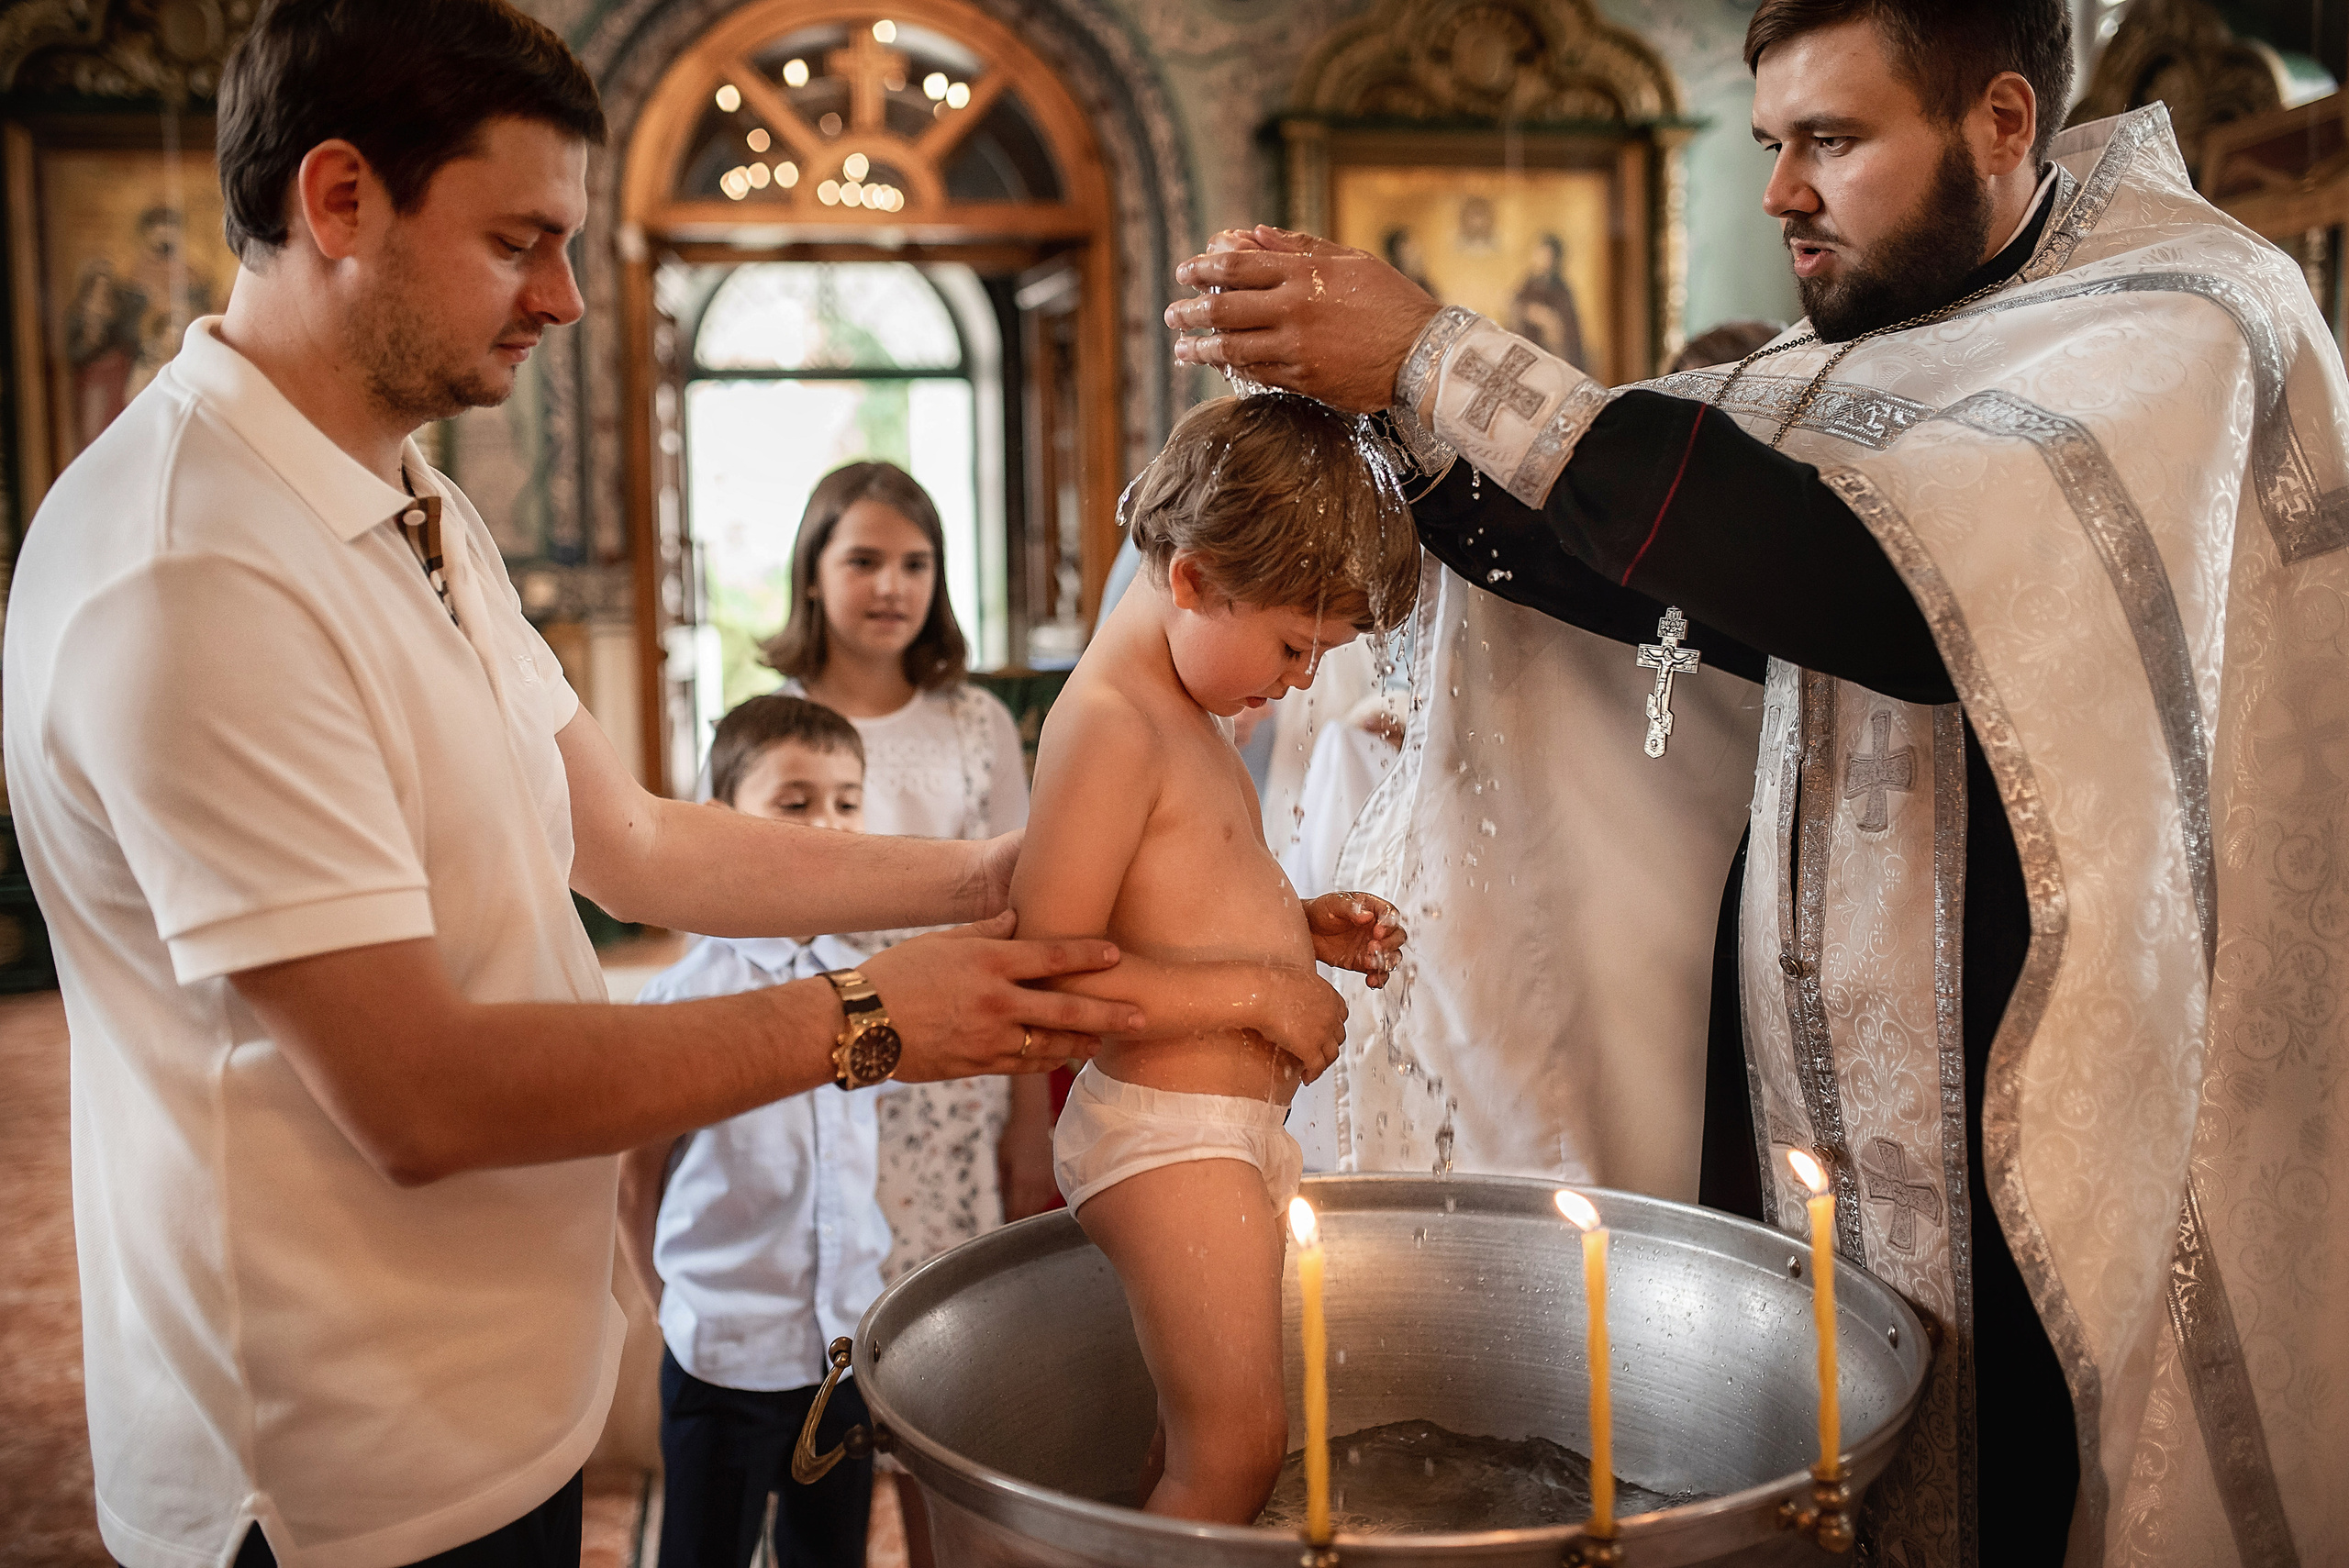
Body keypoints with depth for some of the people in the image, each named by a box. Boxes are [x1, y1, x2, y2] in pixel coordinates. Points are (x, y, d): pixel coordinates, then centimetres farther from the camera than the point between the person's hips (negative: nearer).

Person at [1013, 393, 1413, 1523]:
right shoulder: (1110, 722, -18)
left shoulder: (1183, 712, 14)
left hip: (1233, 1129, 10)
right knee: (1234, 1445, -7)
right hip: (1168, 1131, -10)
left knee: (1197, 1445, 15)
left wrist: (1298, 930, 9)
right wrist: (1260, 988, -19)